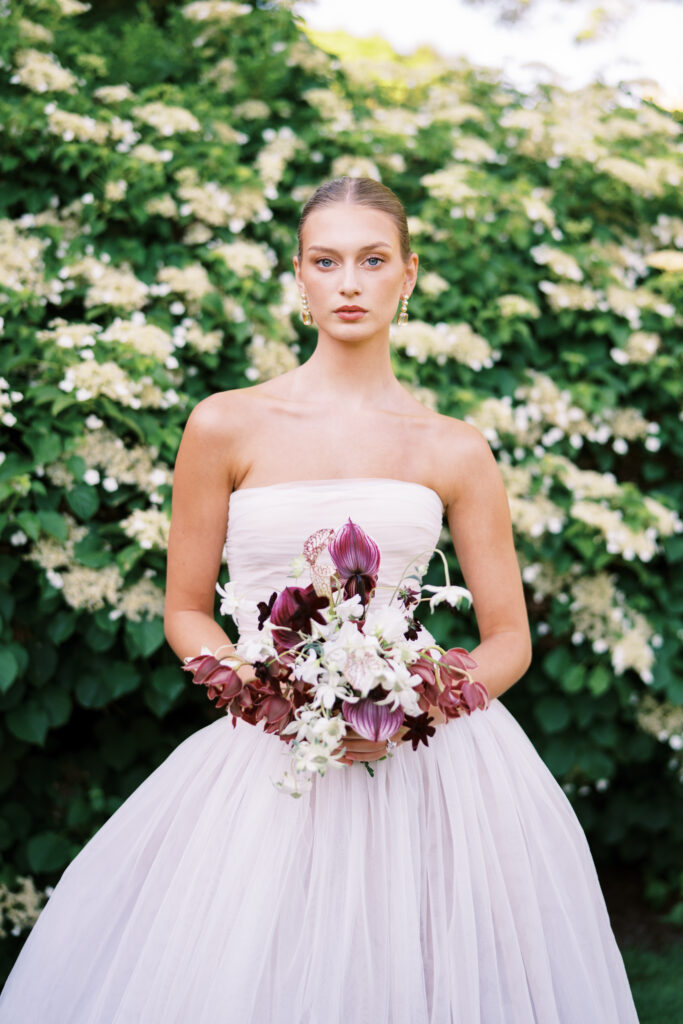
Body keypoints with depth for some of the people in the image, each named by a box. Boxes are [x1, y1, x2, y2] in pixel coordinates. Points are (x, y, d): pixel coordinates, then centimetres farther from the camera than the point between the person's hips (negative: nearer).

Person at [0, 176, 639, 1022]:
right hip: (269, 755, -1)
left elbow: (509, 640, 8)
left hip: (423, 756, 1)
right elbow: (185, 612, 7)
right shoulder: (227, 426, 2)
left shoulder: (456, 451, 5)